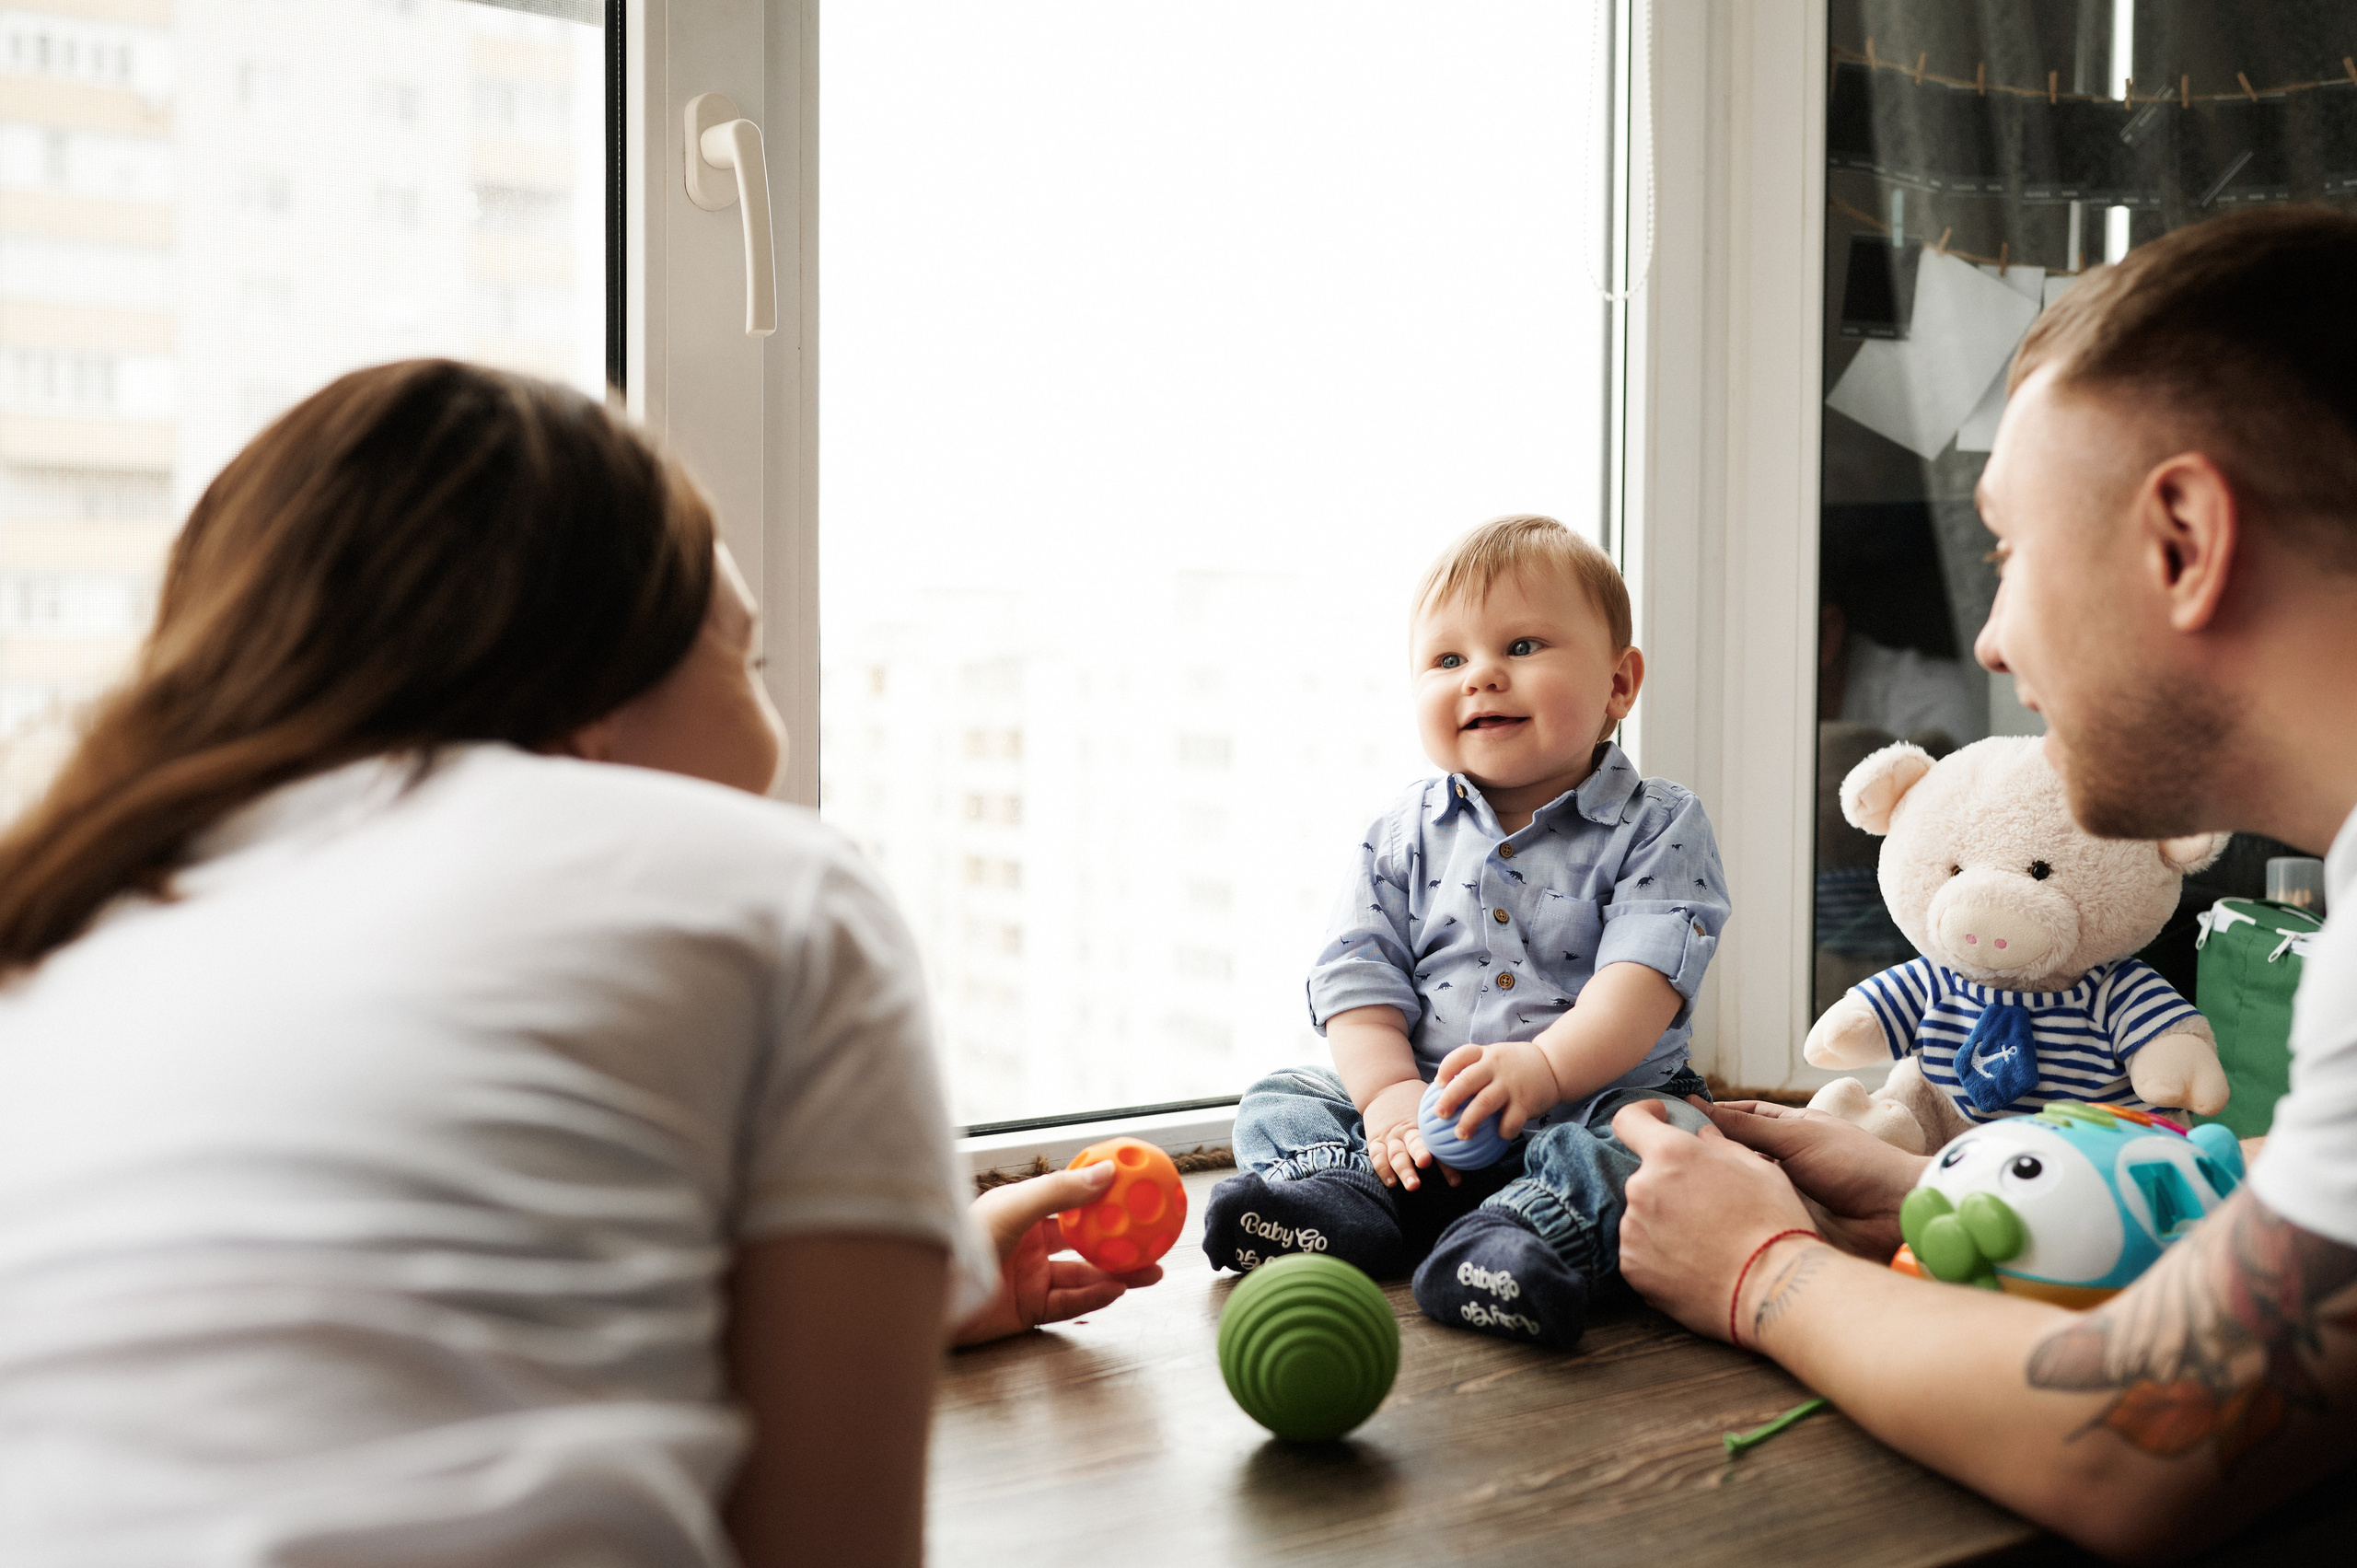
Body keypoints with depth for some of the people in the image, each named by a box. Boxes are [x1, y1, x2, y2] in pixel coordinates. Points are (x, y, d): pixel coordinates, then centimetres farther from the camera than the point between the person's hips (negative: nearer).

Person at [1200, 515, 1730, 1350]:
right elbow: (1358, 977, -2)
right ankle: (1349, 1195, -32)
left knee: (1667, 1129, -31)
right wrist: (1390, 1095, -19)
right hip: (1427, 1105, 3)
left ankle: (1535, 1227, -47)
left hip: (1592, 1099, -3)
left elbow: (1643, 980, -18)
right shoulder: (1404, 834, 5)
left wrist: (1544, 1066, -35)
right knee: (1278, 1102, -7)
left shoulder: (1658, 828, -5)